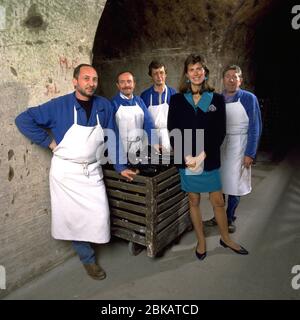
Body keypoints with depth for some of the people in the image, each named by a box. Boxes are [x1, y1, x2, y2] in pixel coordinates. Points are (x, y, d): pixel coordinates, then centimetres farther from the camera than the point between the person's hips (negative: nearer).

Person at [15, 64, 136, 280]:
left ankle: (88, 245, 33)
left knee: (99, 215, 1)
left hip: (92, 172, 3)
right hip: (66, 172, -2)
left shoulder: (104, 106, 1)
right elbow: (23, 120, -5)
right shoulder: (59, 105, -8)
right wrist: (49, 142, -9)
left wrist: (121, 167, 3)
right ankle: (87, 258, 26)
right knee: (74, 217, 5)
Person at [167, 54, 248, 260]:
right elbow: (173, 132, -2)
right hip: (186, 160, 0)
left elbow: (220, 132, -3)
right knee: (194, 201, 10)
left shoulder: (217, 99, 2)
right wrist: (186, 156, -13)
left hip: (210, 160, 0)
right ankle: (201, 241, 29)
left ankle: (226, 238, 32)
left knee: (218, 201, 8)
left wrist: (203, 155, -14)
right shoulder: (177, 100, 2)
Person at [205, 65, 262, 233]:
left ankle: (230, 218, 27)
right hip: (218, 146, 3)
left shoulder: (249, 98, -6)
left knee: (234, 184, 7)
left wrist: (250, 153, -12)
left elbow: (255, 128, -7)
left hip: (238, 147, -3)